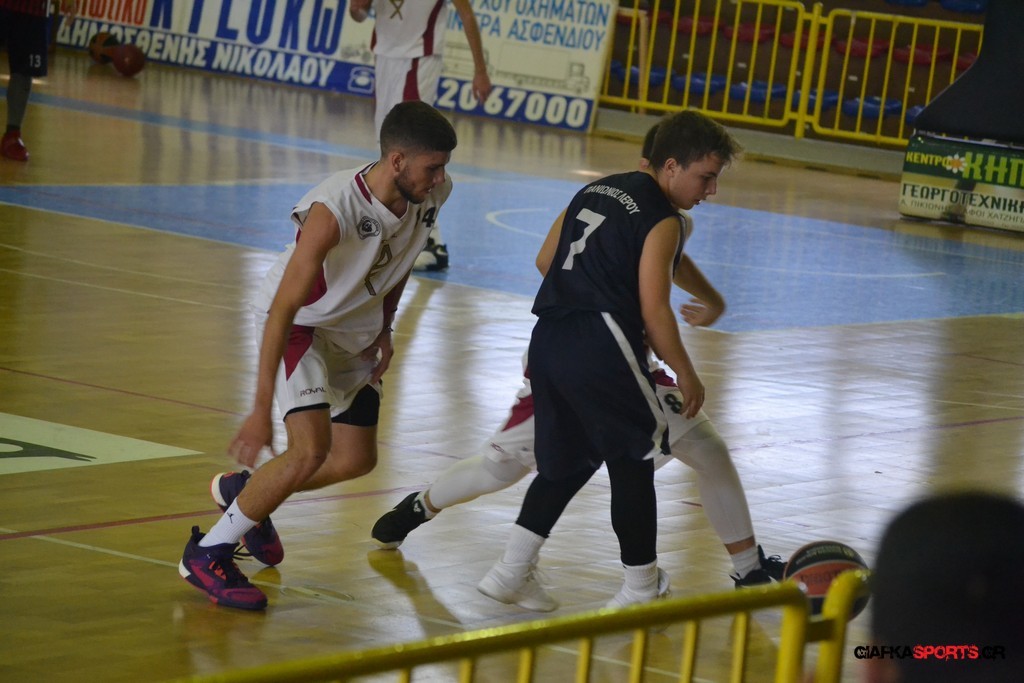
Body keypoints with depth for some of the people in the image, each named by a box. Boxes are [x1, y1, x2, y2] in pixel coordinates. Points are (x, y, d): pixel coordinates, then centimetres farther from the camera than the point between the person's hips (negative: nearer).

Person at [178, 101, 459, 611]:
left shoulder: (431, 195, -16)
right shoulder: (335, 209, -37)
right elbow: (284, 307, -38)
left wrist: (384, 329, 6)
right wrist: (261, 409, -40)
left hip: (355, 331, 7)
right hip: (301, 324, -7)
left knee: (356, 461, 13)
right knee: (312, 450, -23)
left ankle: (243, 490, 38)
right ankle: (207, 554, -9)